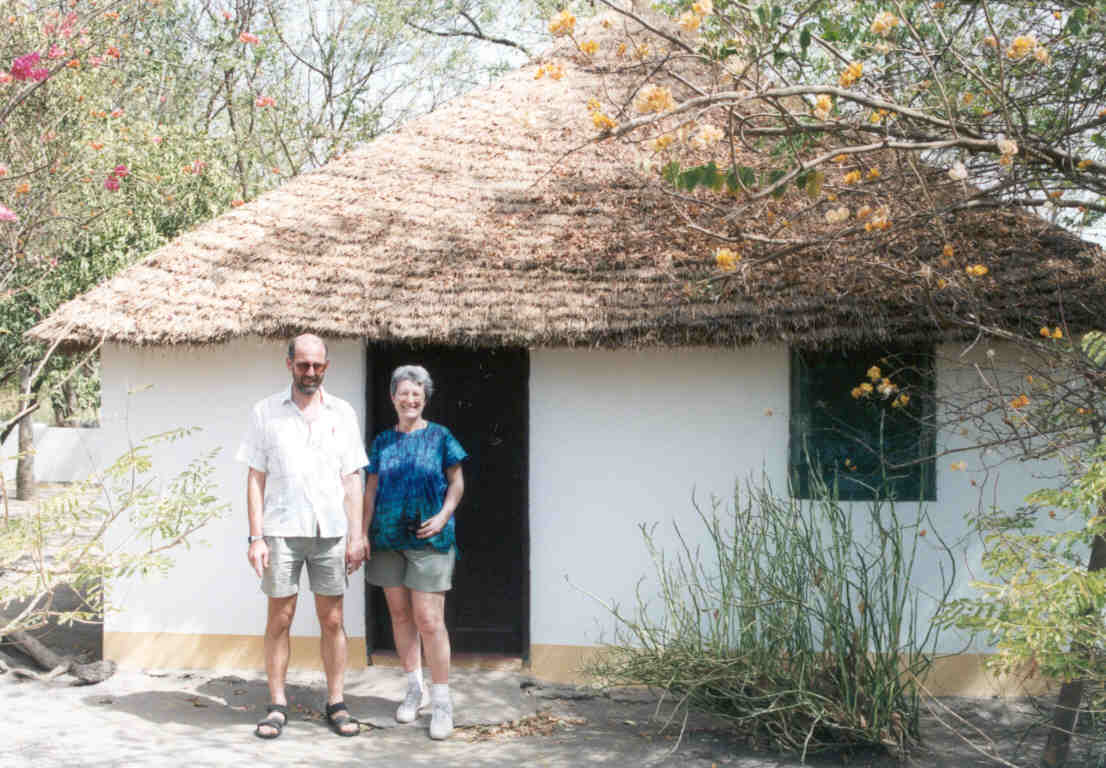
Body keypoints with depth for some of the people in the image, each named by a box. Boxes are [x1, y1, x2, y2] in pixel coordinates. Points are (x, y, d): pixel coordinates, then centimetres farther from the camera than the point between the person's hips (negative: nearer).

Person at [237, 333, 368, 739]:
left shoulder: (342, 413, 8)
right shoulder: (266, 412, 4)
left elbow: (352, 478, 9)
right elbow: (255, 478, 3)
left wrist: (356, 535, 2)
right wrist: (256, 537, -4)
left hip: (330, 530, 1)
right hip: (281, 530, -1)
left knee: (332, 620, 5)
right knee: (280, 618, 2)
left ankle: (336, 704, 13)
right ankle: (277, 706, 12)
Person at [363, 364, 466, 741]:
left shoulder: (439, 437, 1)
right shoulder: (382, 441, 9)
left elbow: (456, 482, 5)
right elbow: (371, 489, 11)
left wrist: (444, 516, -10)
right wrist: (364, 533, 4)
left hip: (428, 539, -4)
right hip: (388, 538, 4)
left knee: (429, 619, -9)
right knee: (400, 614, 10)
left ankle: (441, 702, -2)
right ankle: (414, 689, 24)